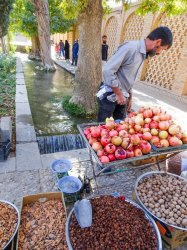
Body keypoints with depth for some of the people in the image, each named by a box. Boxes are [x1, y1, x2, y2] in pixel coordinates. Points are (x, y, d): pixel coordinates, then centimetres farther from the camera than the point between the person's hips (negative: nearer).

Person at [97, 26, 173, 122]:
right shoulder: (130, 47, -18)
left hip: (122, 97, 8)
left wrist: (129, 98, 20)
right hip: (109, 95, -8)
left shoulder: (142, 55, 10)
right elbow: (107, 70, -23)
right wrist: (119, 94, -17)